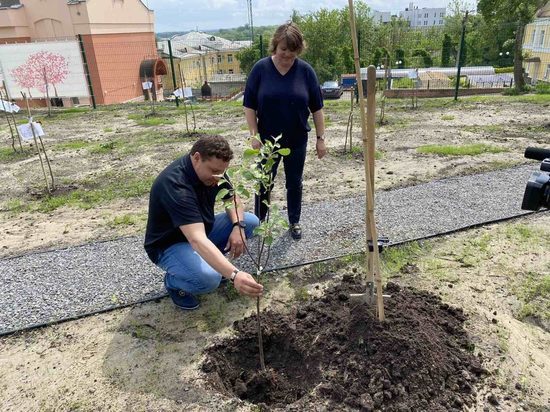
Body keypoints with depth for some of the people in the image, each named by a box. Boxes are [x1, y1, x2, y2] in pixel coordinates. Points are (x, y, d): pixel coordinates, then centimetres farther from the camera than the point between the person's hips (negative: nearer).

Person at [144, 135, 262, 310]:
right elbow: (197, 240, -46)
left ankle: (213, 260, 11)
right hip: (169, 245, -8)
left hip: (201, 229, 8)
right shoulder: (174, 184, -36)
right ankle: (172, 281, 0)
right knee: (209, 278, -34)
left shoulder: (210, 169, -10)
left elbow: (232, 198, 3)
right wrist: (234, 275, -55)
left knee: (251, 222, -7)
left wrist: (238, 226, -18)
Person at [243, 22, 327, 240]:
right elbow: (249, 105, -4)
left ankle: (294, 222, 30)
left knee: (294, 183, 12)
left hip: (297, 140, 1)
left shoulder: (305, 70, -5)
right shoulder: (261, 68, -7)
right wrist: (254, 135, -10)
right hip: (268, 139, -1)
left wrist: (320, 138, -3)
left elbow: (316, 107, -1)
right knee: (264, 182, 9)